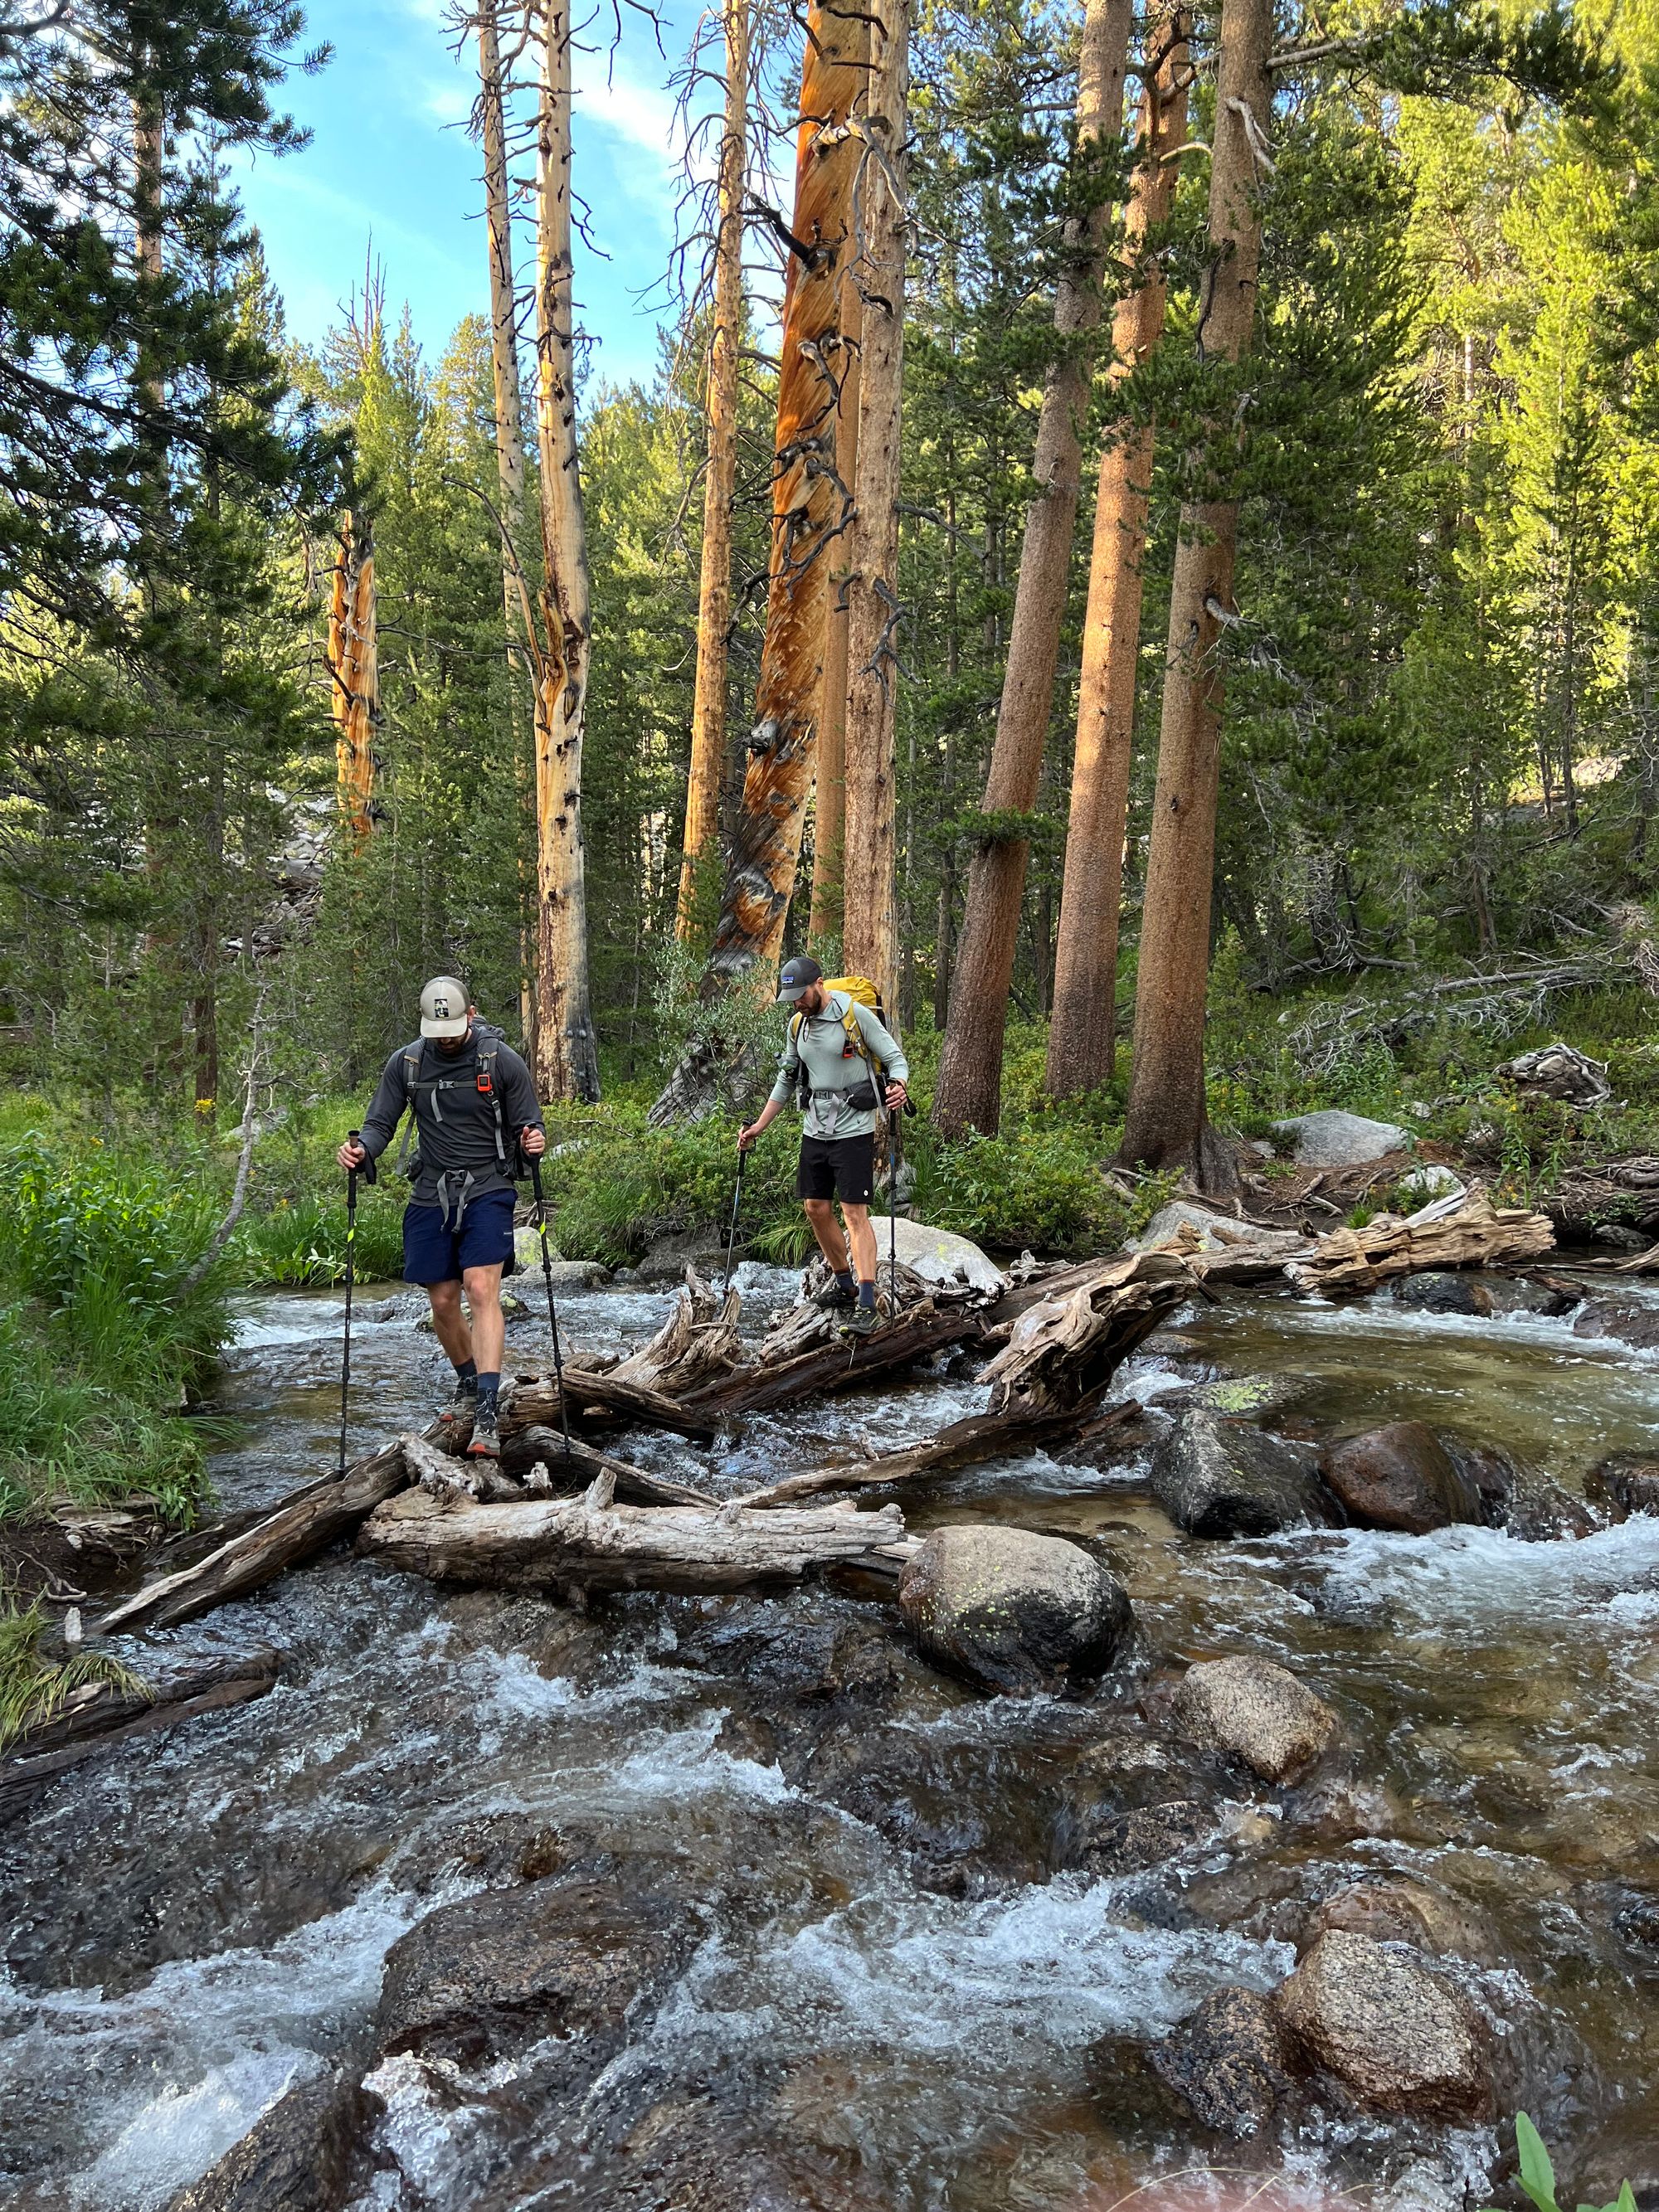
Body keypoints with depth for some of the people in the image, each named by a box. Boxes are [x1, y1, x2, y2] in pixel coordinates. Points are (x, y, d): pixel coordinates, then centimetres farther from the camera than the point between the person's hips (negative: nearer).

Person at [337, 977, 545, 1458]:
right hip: (431, 1195, 4)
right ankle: (468, 1385, 35)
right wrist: (361, 1149, -16)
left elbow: (528, 1127, 1)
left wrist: (534, 1143, -23)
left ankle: (488, 1414, -22)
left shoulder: (502, 1060, -5)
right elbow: (380, 1123, 7)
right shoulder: (405, 1063, 2)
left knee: (482, 1290, -18)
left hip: (487, 1190, -4)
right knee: (443, 1303, 8)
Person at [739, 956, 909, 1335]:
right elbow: (786, 1081, 19)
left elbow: (896, 1059, -10)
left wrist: (897, 1086, -33)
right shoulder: (797, 1024, 9)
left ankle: (866, 1303, -11)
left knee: (854, 1213, -11)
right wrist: (759, 1126, 16)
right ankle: (843, 1282, 28)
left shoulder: (857, 1015, -12)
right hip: (815, 1129, 7)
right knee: (816, 1208, 10)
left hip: (853, 1129, -7)